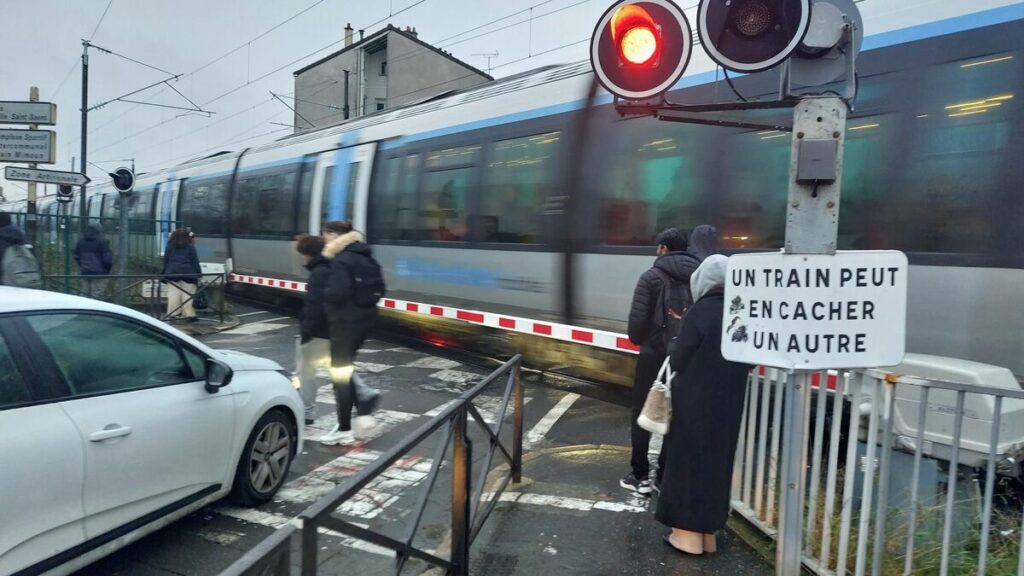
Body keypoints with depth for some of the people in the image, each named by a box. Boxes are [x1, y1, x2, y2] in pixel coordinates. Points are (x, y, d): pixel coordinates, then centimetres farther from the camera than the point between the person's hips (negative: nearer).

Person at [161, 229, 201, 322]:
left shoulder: (169, 247, 11)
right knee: (188, 294, -3)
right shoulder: (190, 247, 4)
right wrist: (198, 273, 3)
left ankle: (172, 314, 0)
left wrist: (164, 273, 17)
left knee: (173, 294, 1)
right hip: (187, 272, -2)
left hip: (172, 272, 2)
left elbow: (165, 261, 12)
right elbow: (195, 261, 1)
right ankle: (189, 314, -5)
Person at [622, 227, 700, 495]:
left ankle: (641, 476, 16)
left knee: (642, 415, 11)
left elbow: (637, 318, -13)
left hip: (654, 354, -3)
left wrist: (638, 340, 6)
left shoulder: (652, 276, -8)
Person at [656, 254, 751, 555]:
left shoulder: (701, 311, -18)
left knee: (689, 459, 6)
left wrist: (677, 345, 5)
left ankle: (688, 532, 14)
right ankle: (707, 532, 25)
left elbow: (678, 360, -14)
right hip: (729, 402, 6)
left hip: (695, 401, -6)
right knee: (716, 460, 15)